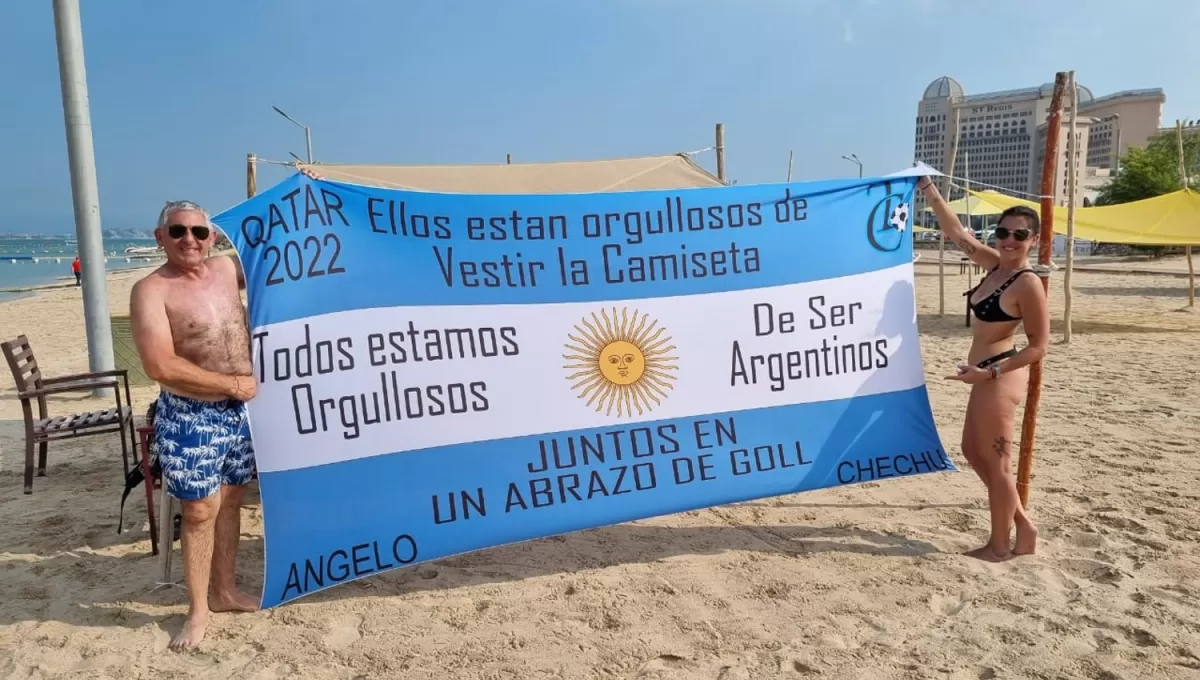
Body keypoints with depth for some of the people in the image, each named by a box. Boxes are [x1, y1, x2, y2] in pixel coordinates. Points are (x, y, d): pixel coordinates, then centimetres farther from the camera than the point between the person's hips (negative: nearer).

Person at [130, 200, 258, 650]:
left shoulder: (226, 268, 5)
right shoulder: (151, 291, -13)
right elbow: (160, 366, -23)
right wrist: (233, 383, -17)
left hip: (240, 409, 6)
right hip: (189, 416, -6)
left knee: (231, 500, 16)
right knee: (200, 511, 2)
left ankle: (225, 591, 32)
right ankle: (198, 609, 20)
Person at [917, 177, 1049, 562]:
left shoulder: (1028, 284, -17)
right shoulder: (994, 264, 5)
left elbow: (1038, 346, -17)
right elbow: (956, 233, 12)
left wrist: (990, 372, -24)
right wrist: (928, 190, 8)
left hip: (1001, 378, -9)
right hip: (988, 376, 9)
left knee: (996, 463, 3)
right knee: (974, 452, 18)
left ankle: (1000, 546, 19)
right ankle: (1023, 527, 29)